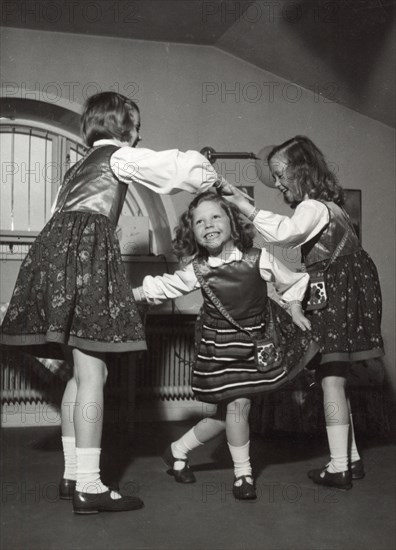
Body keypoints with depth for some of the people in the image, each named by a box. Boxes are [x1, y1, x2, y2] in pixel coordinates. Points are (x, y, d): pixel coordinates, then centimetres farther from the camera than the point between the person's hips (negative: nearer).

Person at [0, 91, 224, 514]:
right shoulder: (119, 156, 8)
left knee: (83, 372, 11)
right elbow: (176, 167, 0)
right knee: (92, 373, -11)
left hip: (55, 250, 8)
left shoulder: (78, 167, 31)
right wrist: (212, 180, 20)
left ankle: (71, 474, 13)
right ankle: (88, 486, -13)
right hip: (86, 253, -8)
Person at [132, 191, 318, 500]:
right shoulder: (197, 269, -9)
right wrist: (134, 294, -4)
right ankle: (243, 473, 13)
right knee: (236, 405, -9)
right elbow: (165, 286, 4)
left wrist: (295, 311, -2)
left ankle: (178, 451, 27)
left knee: (228, 411, 6)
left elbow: (290, 282, 3)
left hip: (259, 338, 1)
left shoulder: (257, 258, -12)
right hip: (221, 343, -1)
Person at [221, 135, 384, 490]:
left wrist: (240, 202, -32)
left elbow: (284, 232, -34)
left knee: (331, 378, -8)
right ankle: (351, 460, 19)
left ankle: (339, 468, -4)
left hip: (337, 293, -10)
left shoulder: (313, 207, -14)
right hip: (338, 293, 10)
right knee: (335, 378, 13)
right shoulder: (325, 204, 18)